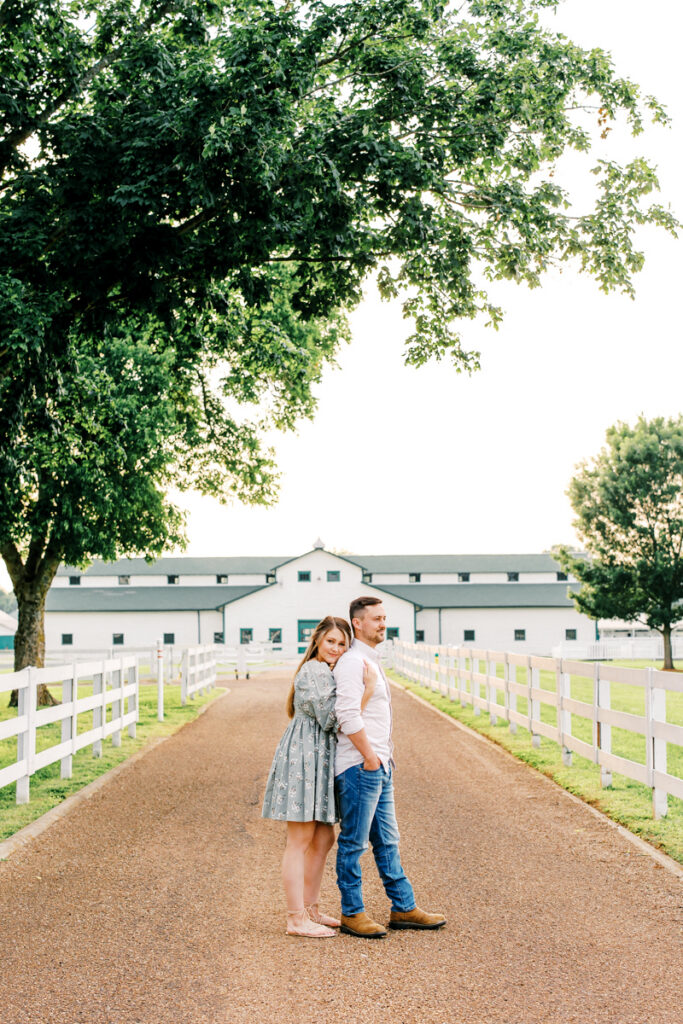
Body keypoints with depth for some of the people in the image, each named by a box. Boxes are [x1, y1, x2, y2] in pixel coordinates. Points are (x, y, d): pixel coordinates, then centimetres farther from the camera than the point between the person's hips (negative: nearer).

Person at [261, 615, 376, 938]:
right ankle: (296, 919, -1)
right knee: (300, 841, -6)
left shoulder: (326, 672, 20)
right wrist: (367, 690, -20)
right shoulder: (314, 673, -14)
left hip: (319, 760, 11)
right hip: (305, 757, -11)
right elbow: (333, 720, -19)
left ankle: (310, 910, 23)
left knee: (323, 839, 13)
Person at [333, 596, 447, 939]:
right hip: (360, 766, -10)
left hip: (379, 766, 10)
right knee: (353, 842, 0)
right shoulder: (352, 661, -13)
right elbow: (347, 715, -22)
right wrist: (369, 756, -18)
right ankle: (352, 914, 8)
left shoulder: (372, 660, 18)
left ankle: (403, 908, 20)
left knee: (387, 841, 13)